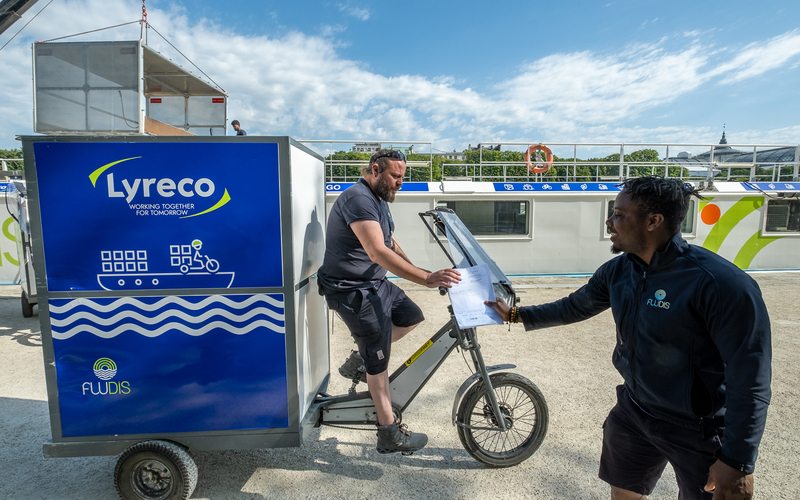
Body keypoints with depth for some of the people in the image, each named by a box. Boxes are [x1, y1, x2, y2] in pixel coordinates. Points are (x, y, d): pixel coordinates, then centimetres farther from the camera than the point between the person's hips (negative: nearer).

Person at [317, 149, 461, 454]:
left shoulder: (379, 200, 12)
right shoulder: (358, 199, -23)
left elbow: (390, 245, 17)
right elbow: (378, 252, -34)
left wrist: (418, 272, 5)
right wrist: (426, 279, -37)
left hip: (375, 283, 10)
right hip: (352, 291, -10)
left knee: (412, 317, 17)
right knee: (379, 363, -2)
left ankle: (359, 360, 23)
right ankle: (389, 434, 14)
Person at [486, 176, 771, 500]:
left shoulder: (719, 283, -26)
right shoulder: (616, 271, -5)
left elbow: (750, 379, -22)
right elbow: (574, 307, 10)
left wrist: (737, 463, -19)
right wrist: (515, 314, 12)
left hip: (700, 431, -6)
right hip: (633, 410, 6)